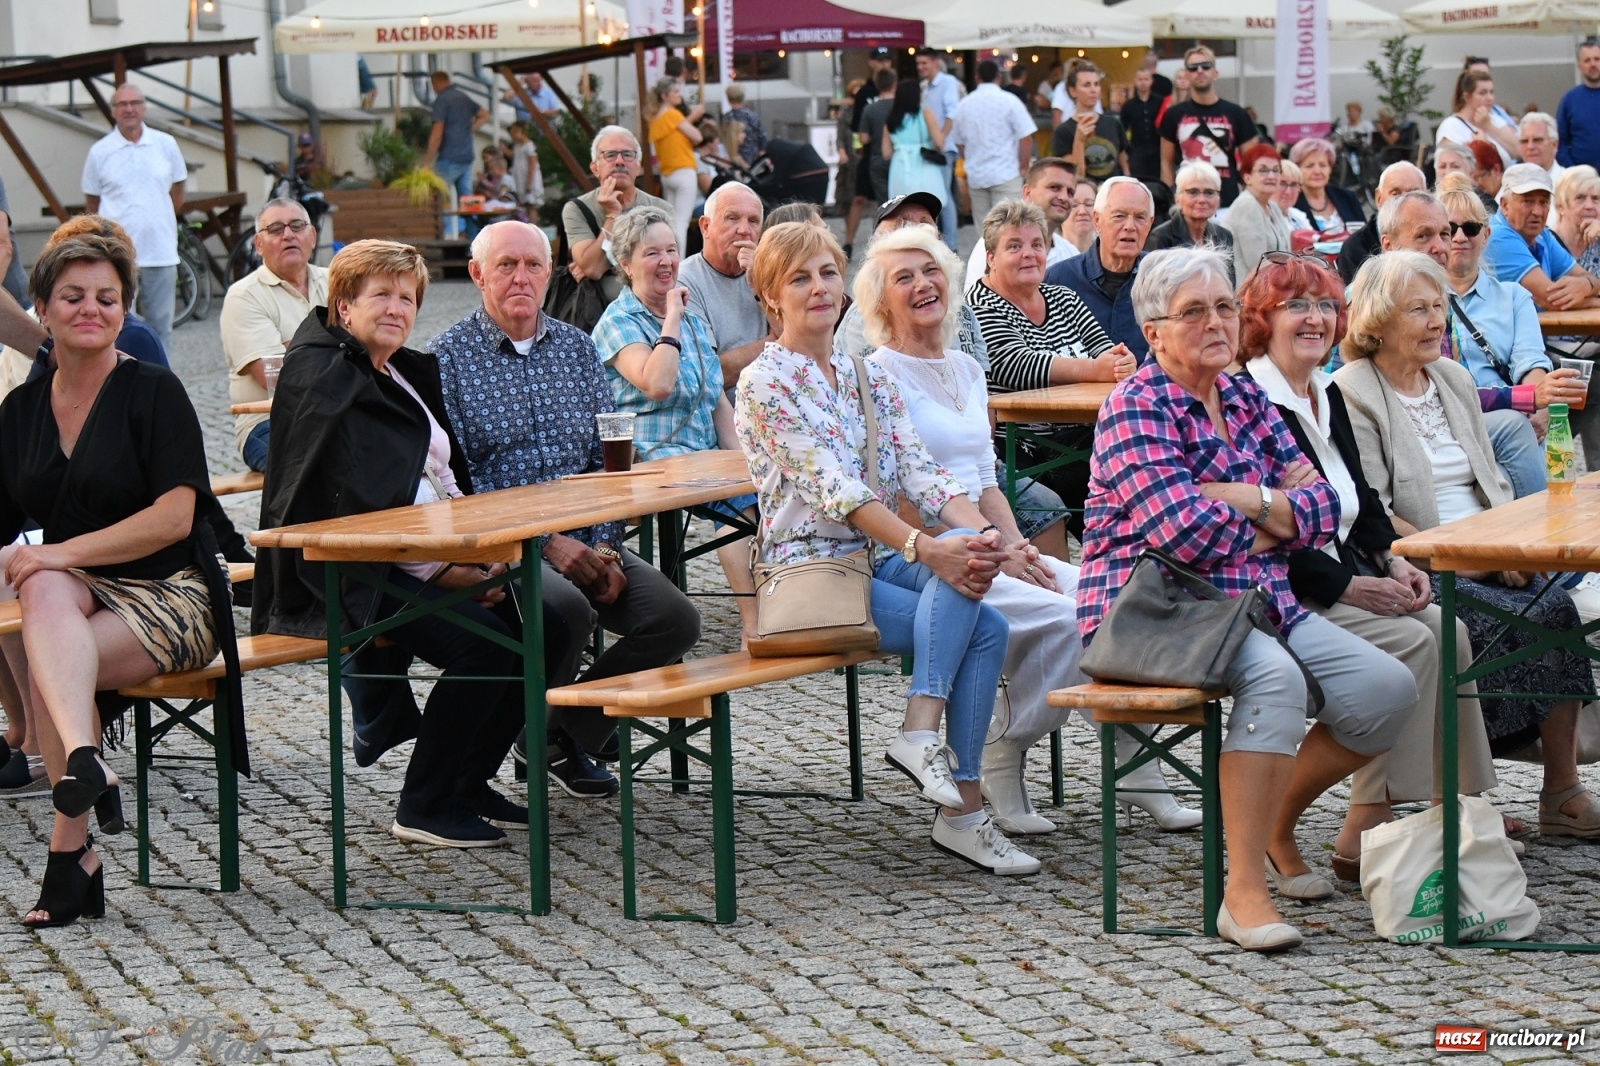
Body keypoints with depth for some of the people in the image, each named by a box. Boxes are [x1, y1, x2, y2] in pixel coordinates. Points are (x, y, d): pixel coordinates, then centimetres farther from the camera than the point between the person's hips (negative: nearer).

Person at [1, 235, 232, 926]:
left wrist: (65, 552, -21)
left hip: (169, 595, -3)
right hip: (73, 593, 3)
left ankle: (70, 851, -34)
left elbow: (175, 516, -14)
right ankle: (84, 759, -54)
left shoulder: (153, 392, -3)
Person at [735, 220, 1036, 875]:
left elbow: (918, 473, 3)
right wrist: (926, 549, -29)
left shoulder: (866, 379, 15)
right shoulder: (766, 385, -7)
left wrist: (985, 533, -17)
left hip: (881, 559, 7)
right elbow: (833, 487, -18)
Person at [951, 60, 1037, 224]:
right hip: (1006, 174, -4)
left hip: (975, 177, 4)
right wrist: (1023, 167, 3)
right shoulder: (1010, 101, -6)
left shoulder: (963, 105, 6)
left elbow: (959, 143, 13)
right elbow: (1026, 137, -9)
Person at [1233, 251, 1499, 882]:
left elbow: (1361, 499, 24)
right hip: (1281, 595, -8)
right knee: (1410, 643, -23)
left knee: (1448, 632, -11)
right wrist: (1349, 587, -19)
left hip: (1347, 581, 9)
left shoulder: (1327, 398, 16)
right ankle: (1363, 835, -20)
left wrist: (1392, 562, 5)